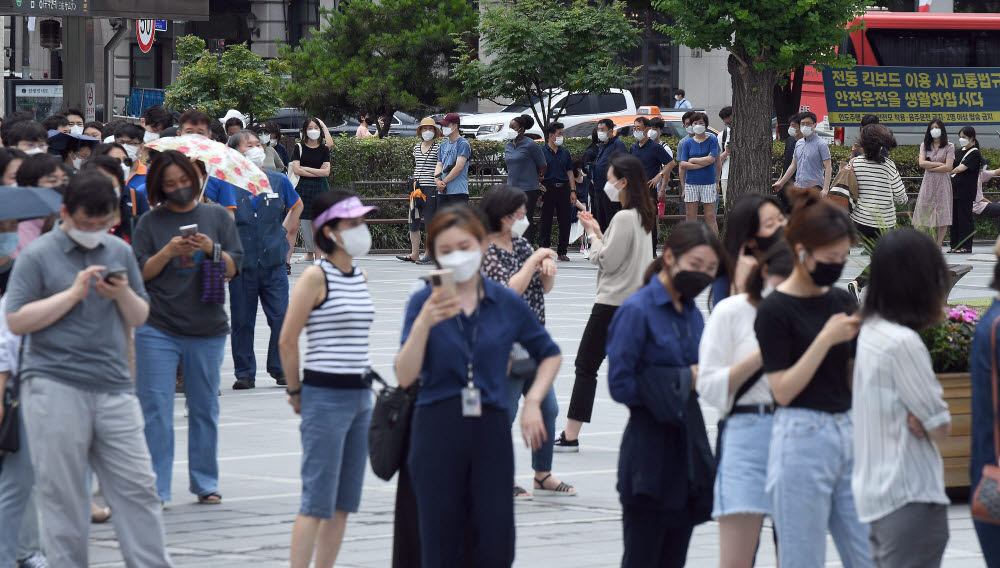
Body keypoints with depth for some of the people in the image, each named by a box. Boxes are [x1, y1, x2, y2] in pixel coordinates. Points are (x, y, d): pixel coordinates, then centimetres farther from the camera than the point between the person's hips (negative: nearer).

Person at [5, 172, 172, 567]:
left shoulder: (119, 252, 13)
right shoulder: (38, 256, -1)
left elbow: (140, 318, 18)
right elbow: (16, 321, -7)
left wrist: (124, 294, -4)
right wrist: (73, 293, -12)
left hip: (113, 389, 4)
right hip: (55, 389, -4)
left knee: (137, 487, 2)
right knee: (61, 495, 1)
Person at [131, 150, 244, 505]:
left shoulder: (217, 217, 8)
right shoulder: (150, 223, 4)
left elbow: (234, 269, 4)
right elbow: (139, 273, 0)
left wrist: (212, 250, -13)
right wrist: (167, 253, -14)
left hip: (207, 330, 2)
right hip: (157, 329, -2)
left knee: (205, 409, 10)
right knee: (156, 410, -5)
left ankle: (205, 483, 20)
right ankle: (156, 488, -2)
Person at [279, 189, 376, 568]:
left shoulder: (359, 277, 11)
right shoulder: (316, 276, -11)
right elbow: (287, 341, -9)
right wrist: (295, 391, -2)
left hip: (360, 393, 7)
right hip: (325, 396, -7)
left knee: (344, 504, 9)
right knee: (318, 501, -8)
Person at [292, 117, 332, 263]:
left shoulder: (324, 149, 6)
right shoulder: (299, 148, 3)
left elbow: (326, 172, -4)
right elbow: (296, 170, -8)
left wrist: (306, 169, -8)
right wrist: (317, 172, -8)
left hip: (320, 187, 0)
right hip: (304, 187, 0)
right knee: (304, 221, 0)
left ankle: (318, 254, 0)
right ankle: (310, 252, 13)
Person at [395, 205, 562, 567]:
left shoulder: (507, 303, 5)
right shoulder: (424, 303, 0)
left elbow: (549, 354, 20)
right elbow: (405, 377, -10)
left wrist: (533, 402, 5)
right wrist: (424, 324, -24)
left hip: (491, 430, 1)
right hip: (438, 431, -1)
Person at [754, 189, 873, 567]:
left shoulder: (841, 301, 11)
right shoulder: (776, 310, -8)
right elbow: (783, 390, -14)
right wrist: (826, 339, -18)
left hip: (848, 436, 7)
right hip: (801, 440, -7)